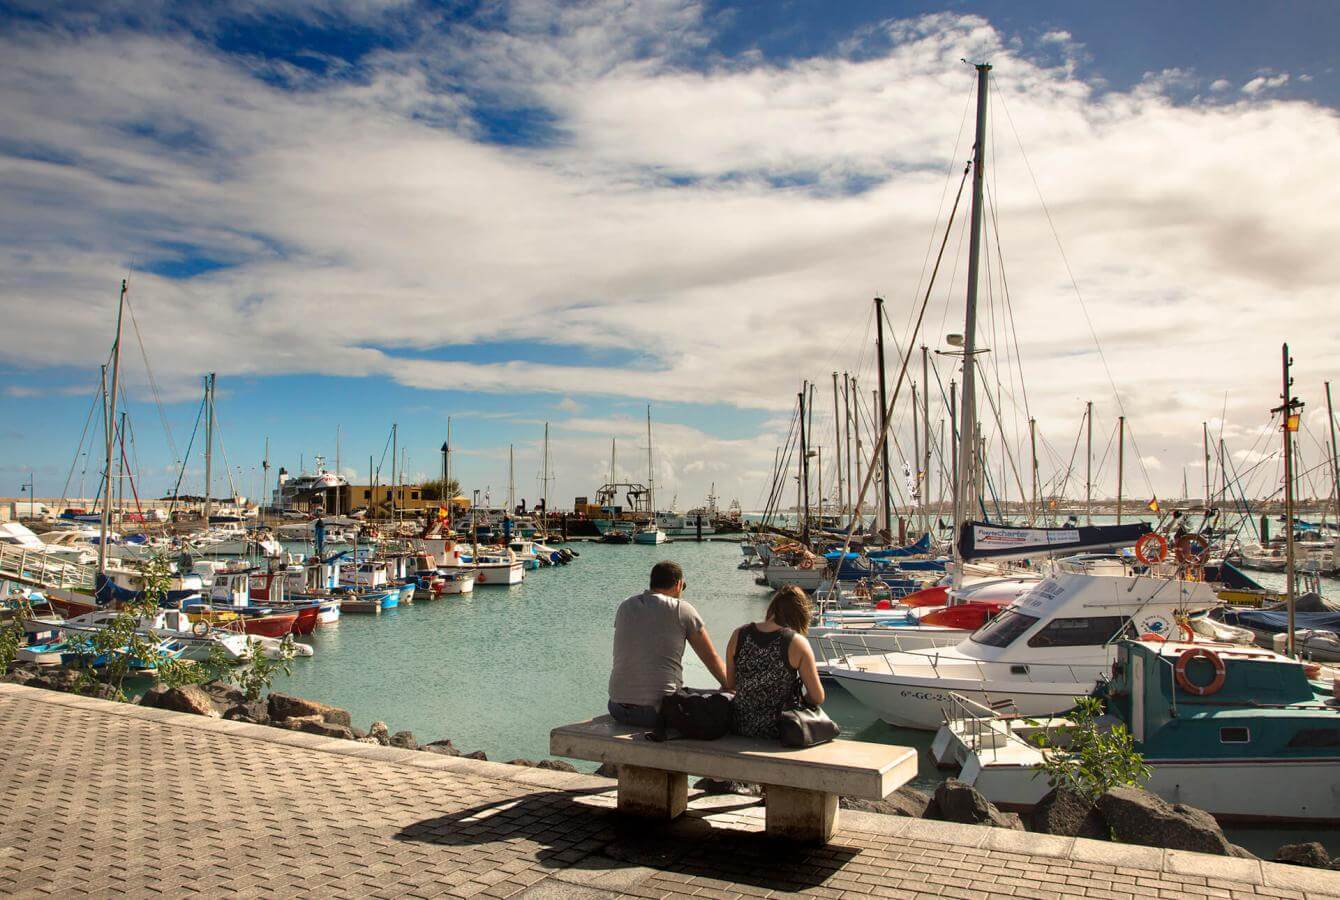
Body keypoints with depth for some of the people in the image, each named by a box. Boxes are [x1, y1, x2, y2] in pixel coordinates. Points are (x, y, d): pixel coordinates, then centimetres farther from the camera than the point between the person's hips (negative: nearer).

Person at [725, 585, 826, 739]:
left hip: (740, 728, 4)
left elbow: (729, 686, 5)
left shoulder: (739, 635, -4)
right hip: (778, 732, -4)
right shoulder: (797, 643, -13)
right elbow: (818, 698, -7)